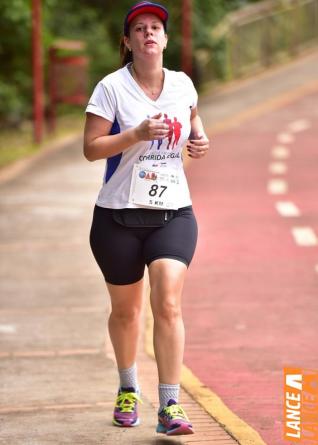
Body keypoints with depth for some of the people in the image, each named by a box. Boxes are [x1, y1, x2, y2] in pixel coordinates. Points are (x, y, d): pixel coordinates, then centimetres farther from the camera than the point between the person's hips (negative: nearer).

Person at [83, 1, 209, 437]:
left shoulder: (182, 84, 5)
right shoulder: (111, 87, -7)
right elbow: (91, 147, -11)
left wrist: (199, 138, 6)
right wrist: (137, 134, -23)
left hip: (173, 213, 1)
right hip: (119, 216, -1)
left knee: (168, 303, -15)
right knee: (125, 310, 11)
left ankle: (170, 408, -12)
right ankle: (128, 389, 37)